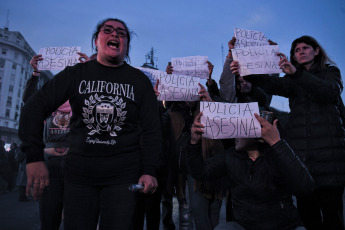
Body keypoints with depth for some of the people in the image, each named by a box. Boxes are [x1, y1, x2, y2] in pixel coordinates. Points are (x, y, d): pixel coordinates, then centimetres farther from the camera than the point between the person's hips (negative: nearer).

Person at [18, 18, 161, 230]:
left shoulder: (139, 80, 2)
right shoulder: (76, 74, 4)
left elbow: (151, 128, 0)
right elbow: (35, 108, 1)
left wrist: (150, 171, -9)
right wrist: (35, 157, -10)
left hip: (124, 173, -1)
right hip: (79, 170, 1)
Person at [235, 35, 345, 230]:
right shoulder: (292, 80, 17)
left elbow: (329, 91, -11)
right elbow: (274, 85, -5)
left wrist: (296, 72, -25)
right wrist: (248, 74, -24)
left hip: (328, 149, -1)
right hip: (300, 150, 2)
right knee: (307, 208, 0)